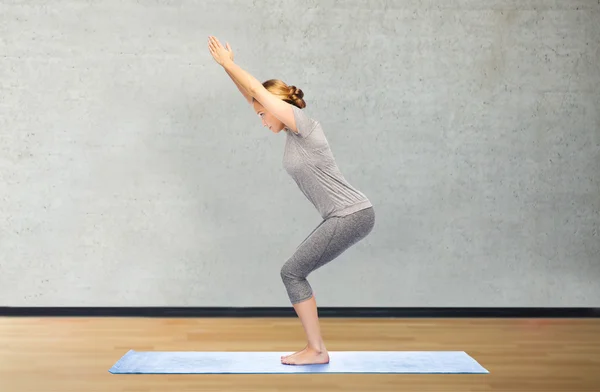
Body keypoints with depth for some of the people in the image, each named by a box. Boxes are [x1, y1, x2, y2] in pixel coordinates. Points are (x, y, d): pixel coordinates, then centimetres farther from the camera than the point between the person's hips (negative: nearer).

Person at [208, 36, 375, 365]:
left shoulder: (304, 126, -12)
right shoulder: (293, 132, 13)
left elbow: (258, 90, -11)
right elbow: (254, 96, 19)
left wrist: (227, 62, -1)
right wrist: (228, 66, 17)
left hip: (352, 216, -10)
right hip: (345, 217, 10)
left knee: (292, 272, -5)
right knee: (296, 272, 11)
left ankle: (316, 350, 2)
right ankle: (315, 347, 15)